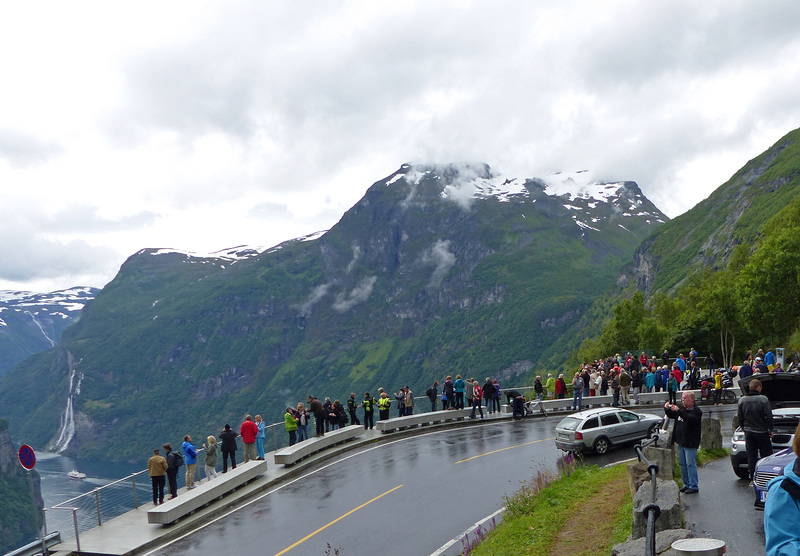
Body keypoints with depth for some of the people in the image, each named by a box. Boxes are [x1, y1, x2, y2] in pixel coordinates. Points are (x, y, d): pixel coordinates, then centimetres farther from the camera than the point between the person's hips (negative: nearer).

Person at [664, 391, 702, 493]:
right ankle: (687, 484, 22)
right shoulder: (682, 409, 14)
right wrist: (667, 409, 3)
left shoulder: (696, 411, -9)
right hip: (681, 442, 8)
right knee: (682, 464, 12)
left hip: (690, 443, -8)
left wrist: (679, 411, -36)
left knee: (691, 464, -6)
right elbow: (671, 415, 23)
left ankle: (694, 486, 0)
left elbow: (690, 419, -28)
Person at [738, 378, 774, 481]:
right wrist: (770, 430, 3)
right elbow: (769, 416, -10)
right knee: (766, 456, 7)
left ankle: (752, 479, 8)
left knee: (751, 457, 7)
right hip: (762, 432, -3)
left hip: (748, 433, 4)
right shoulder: (763, 399, -11)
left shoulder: (742, 400, 1)